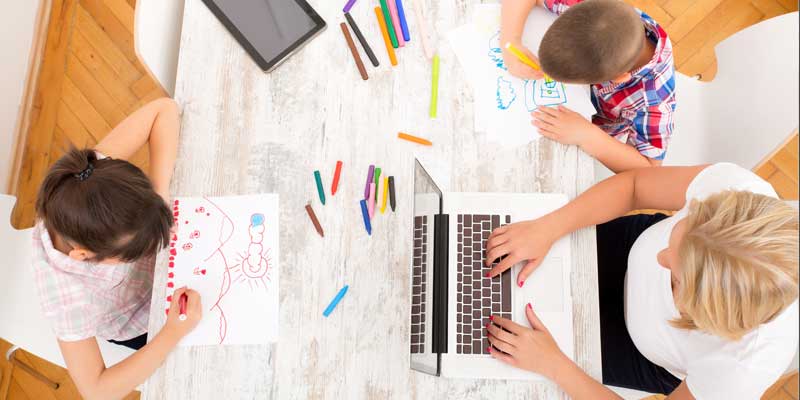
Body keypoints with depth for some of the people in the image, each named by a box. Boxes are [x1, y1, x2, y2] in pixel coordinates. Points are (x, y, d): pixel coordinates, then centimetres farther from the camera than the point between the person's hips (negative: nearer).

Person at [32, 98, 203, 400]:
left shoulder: (93, 174, -40)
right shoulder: (66, 298, -45)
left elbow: (164, 109, -34)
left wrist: (160, 191, -42)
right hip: (140, 326, -3)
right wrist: (174, 333, -40)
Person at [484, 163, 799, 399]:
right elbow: (633, 184, -22)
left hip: (653, 361, -2)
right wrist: (547, 229, -33)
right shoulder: (733, 187, -40)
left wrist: (553, 365, -30)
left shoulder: (745, 368, -44)